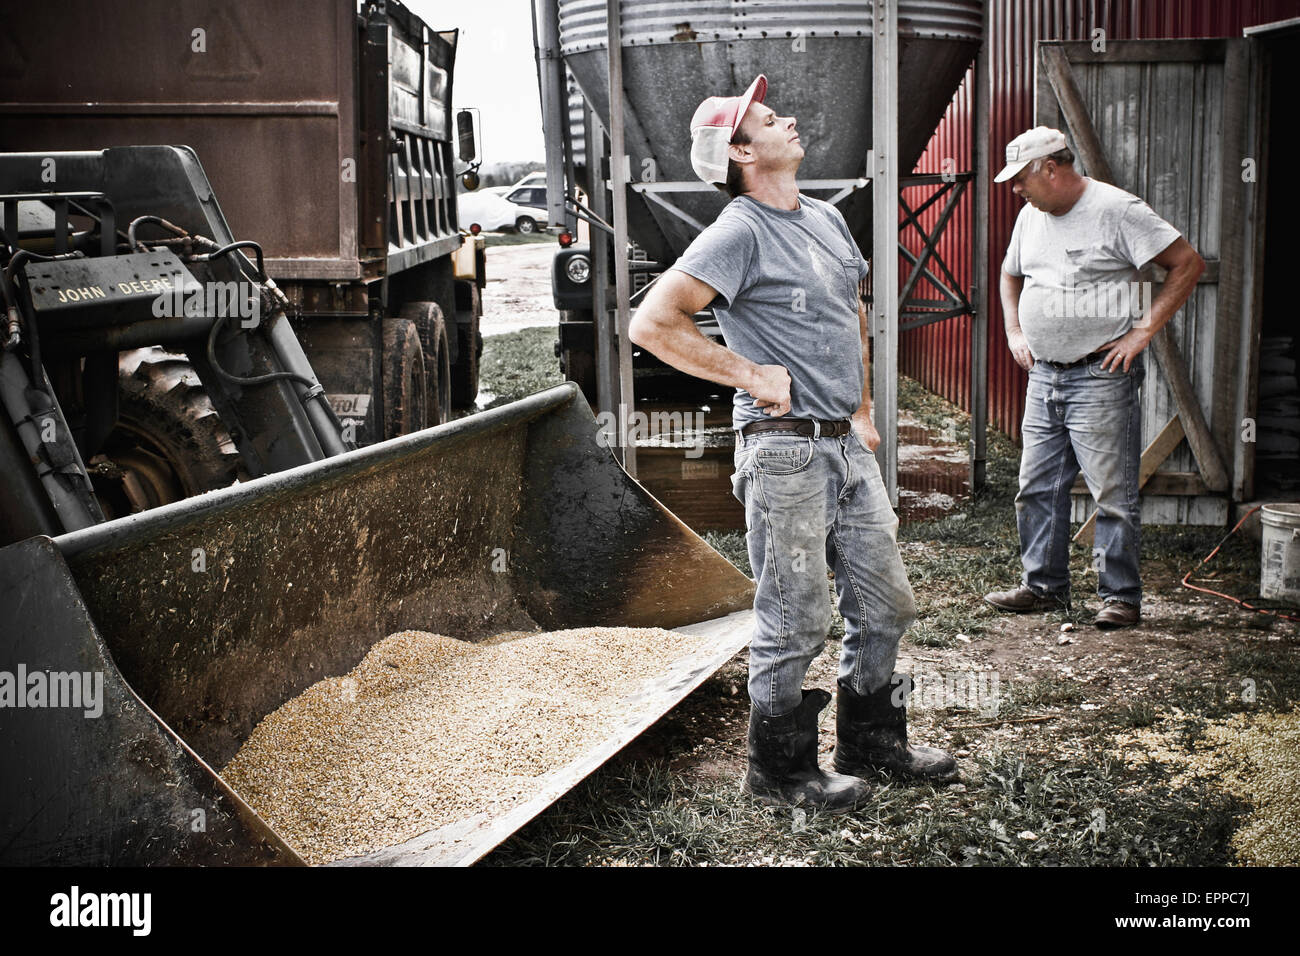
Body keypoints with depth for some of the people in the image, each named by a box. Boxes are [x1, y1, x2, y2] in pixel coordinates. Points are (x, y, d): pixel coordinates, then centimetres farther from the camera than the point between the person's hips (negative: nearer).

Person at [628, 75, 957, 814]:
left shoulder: (827, 219, 14)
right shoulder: (740, 233, -12)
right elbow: (654, 323, -19)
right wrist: (750, 375, -15)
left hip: (848, 446, 8)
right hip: (786, 450, -8)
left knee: (885, 603, 15)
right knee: (796, 620, 0)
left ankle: (874, 740, 32)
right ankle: (782, 770, 16)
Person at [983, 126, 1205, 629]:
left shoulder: (1116, 210, -10)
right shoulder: (1031, 216, 13)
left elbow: (1188, 264, -12)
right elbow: (1011, 276, 31)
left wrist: (1142, 332, -14)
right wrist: (1015, 333, 16)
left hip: (1101, 377, -7)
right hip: (1043, 376, 7)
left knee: (1113, 492, -3)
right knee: (1037, 487, 11)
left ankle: (1121, 596, 7)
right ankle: (1044, 585, 23)